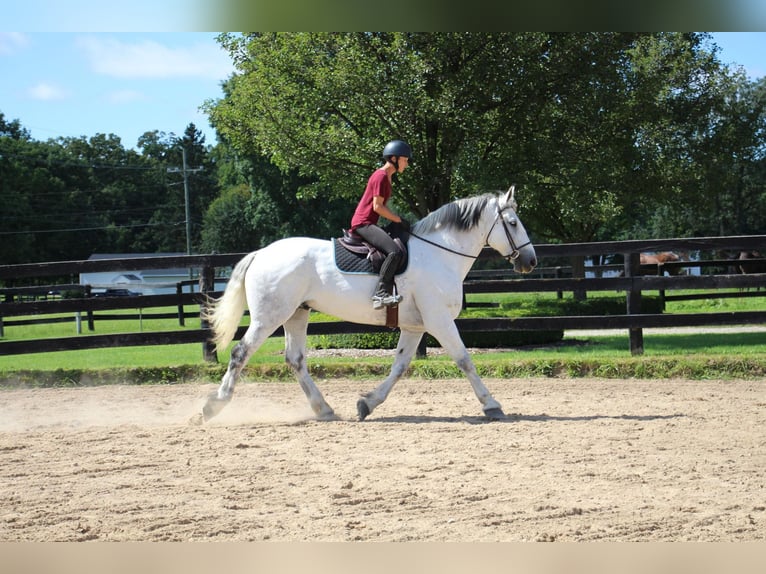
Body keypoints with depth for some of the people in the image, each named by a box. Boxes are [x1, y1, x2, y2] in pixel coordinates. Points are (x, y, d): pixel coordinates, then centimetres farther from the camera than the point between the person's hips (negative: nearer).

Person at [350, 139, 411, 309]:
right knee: (395, 252, -28)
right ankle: (381, 293, -35)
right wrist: (400, 220, -12)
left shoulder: (386, 177, 20)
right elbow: (377, 206, -18)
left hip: (368, 224, 11)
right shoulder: (381, 176, -11)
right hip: (363, 223, -11)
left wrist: (399, 221, 16)